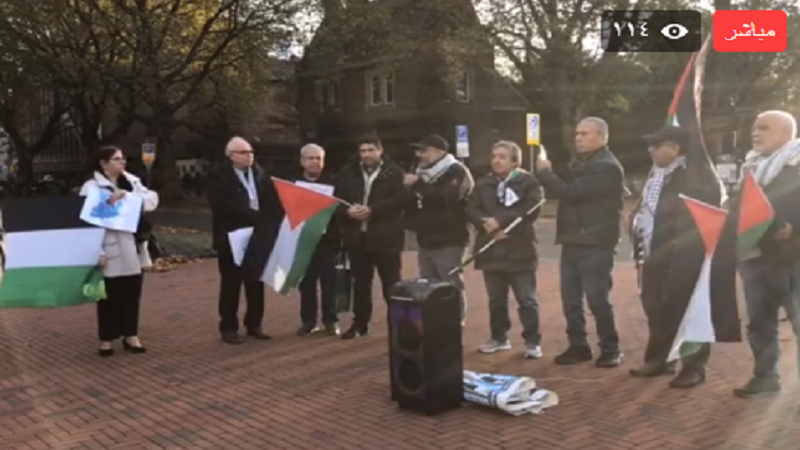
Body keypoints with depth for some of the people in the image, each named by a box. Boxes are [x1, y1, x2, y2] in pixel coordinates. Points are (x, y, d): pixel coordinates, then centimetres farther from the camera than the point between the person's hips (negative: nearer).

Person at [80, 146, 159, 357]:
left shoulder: (132, 181, 10)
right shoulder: (92, 187, -7)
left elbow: (152, 199, -3)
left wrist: (127, 195, -20)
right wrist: (98, 252, -18)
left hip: (134, 249, 5)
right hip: (112, 252, -5)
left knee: (132, 294, 11)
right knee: (111, 297, 5)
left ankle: (131, 335, 23)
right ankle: (107, 338, 18)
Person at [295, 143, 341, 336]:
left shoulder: (332, 182, 0)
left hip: (327, 240, -2)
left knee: (329, 282, 3)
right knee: (306, 283, 7)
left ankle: (330, 320, 13)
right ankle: (308, 321, 16)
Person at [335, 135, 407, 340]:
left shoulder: (394, 172, -3)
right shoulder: (348, 173, 10)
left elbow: (401, 199, -15)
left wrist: (371, 210, -22)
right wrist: (348, 211, -14)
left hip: (385, 236, -4)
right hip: (357, 236, 4)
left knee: (391, 283, 3)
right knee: (360, 282, 12)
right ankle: (360, 324, 22)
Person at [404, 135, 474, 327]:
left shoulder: (456, 172, -7)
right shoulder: (423, 172, 20)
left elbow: (446, 197, -26)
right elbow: (416, 202, 30)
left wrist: (417, 184, -23)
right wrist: (413, 221, 11)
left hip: (448, 242, -8)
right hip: (426, 240, 8)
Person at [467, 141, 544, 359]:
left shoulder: (528, 182, -3)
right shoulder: (483, 184, 11)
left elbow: (531, 210, -16)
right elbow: (472, 210, 2)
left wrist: (500, 221, -19)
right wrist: (489, 226, -16)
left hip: (519, 250, -5)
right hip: (491, 250, 5)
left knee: (527, 300, 0)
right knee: (496, 299, 15)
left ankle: (533, 341, 9)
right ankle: (499, 337, 29)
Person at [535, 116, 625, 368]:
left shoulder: (607, 167, -14)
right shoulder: (579, 163, 18)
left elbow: (572, 193, -21)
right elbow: (565, 190, 14)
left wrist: (544, 172, -10)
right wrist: (547, 173, -3)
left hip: (595, 244, -8)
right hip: (572, 241, 8)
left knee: (597, 299, -5)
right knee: (570, 299, 10)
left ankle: (611, 349, 10)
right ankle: (578, 346, 21)